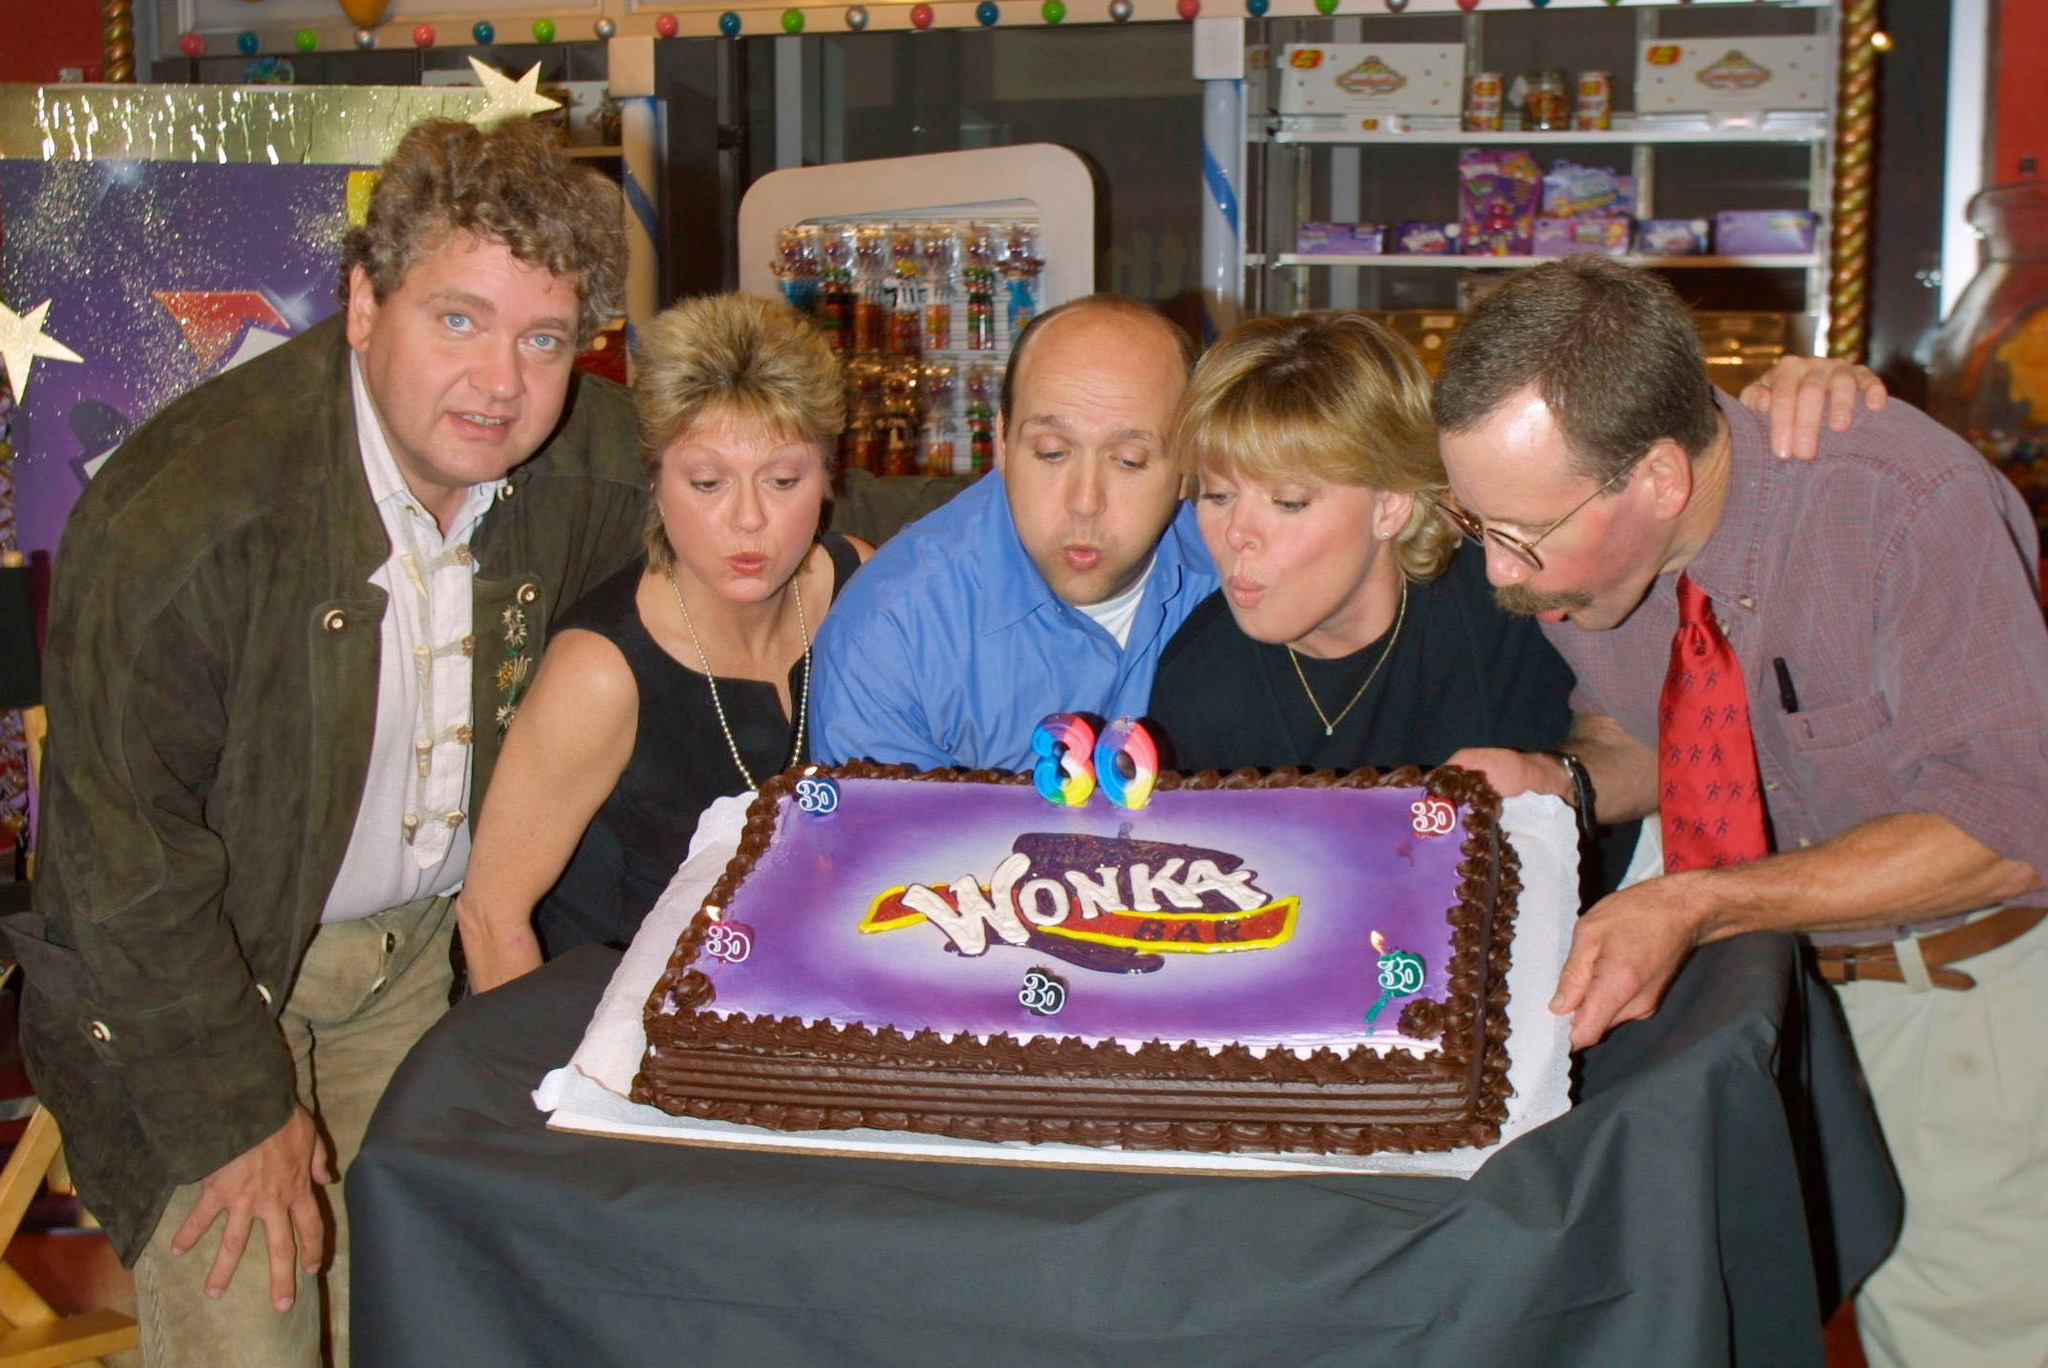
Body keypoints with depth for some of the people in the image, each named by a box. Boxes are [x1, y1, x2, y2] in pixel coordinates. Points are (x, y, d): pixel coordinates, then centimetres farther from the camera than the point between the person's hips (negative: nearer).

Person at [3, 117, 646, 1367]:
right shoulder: (181, 516, -28)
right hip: (195, 965, -4)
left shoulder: (604, 471, -13)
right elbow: (126, 856, -20)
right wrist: (237, 1111, -14)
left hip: (426, 949, 4)